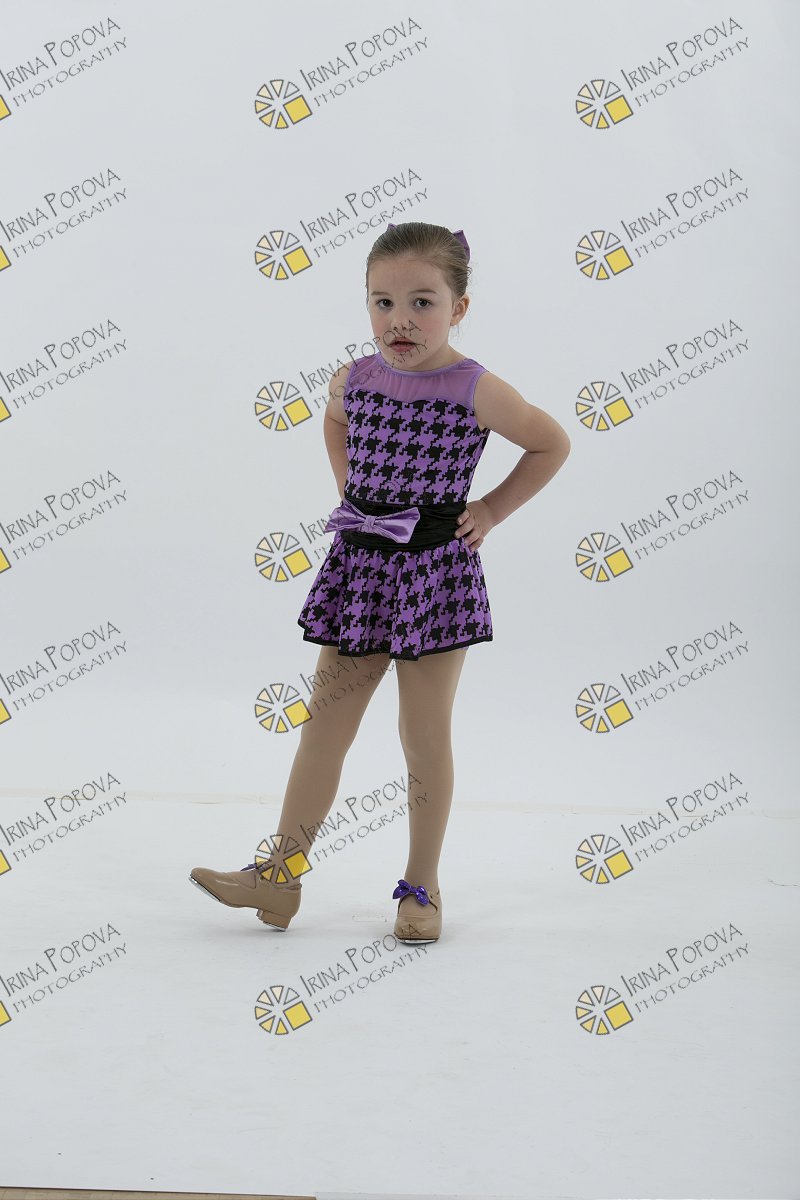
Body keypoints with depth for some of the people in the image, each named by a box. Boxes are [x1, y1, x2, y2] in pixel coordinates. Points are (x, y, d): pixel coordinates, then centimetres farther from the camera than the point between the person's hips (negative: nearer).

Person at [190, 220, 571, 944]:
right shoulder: (354, 379, 2)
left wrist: (492, 511, -1)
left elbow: (552, 446, 3)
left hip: (434, 571, -4)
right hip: (358, 564, 4)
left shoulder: (478, 391, -10)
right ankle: (279, 876, 15)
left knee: (425, 737, 5)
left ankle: (422, 886, 19)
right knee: (323, 726, 7)